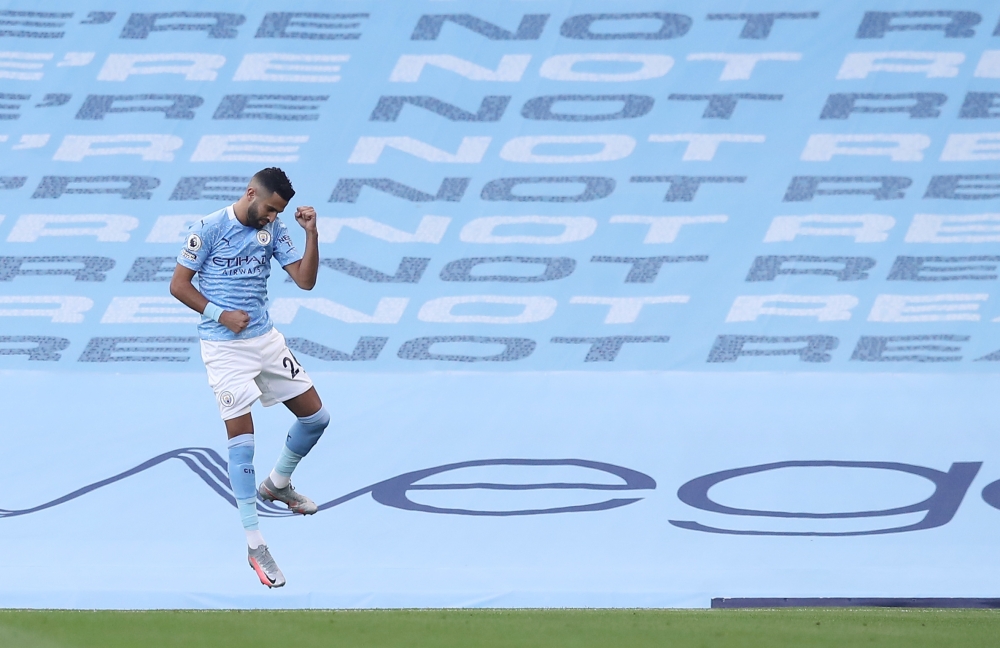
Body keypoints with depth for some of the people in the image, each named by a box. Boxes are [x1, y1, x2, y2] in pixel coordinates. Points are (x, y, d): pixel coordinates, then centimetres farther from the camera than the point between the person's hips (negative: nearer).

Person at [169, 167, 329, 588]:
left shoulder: (273, 230, 4)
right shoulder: (209, 229, -10)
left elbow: (305, 280, 1)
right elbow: (178, 285, -6)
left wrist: (312, 234, -12)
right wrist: (221, 314, -15)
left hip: (265, 339, 6)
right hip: (224, 346, -6)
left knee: (315, 417, 9)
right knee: (242, 437, -10)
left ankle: (277, 484, 37)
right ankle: (254, 544, -7)